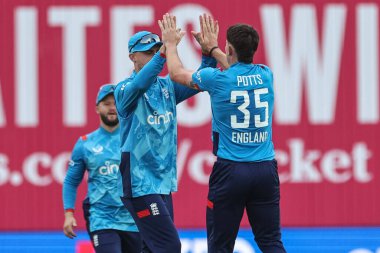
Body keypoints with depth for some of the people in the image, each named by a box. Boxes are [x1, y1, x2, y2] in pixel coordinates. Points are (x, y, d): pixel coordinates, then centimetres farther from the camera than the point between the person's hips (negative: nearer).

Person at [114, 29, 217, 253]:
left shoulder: (167, 86, 11)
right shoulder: (125, 89, -9)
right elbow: (140, 84, -31)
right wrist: (165, 51, -40)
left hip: (164, 182, 7)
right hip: (140, 182, -7)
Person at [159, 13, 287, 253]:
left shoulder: (217, 79, -8)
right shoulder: (265, 75, 4)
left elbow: (177, 73, 12)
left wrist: (171, 43, 29)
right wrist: (213, 48, 41)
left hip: (230, 170, -4)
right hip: (265, 170, 4)